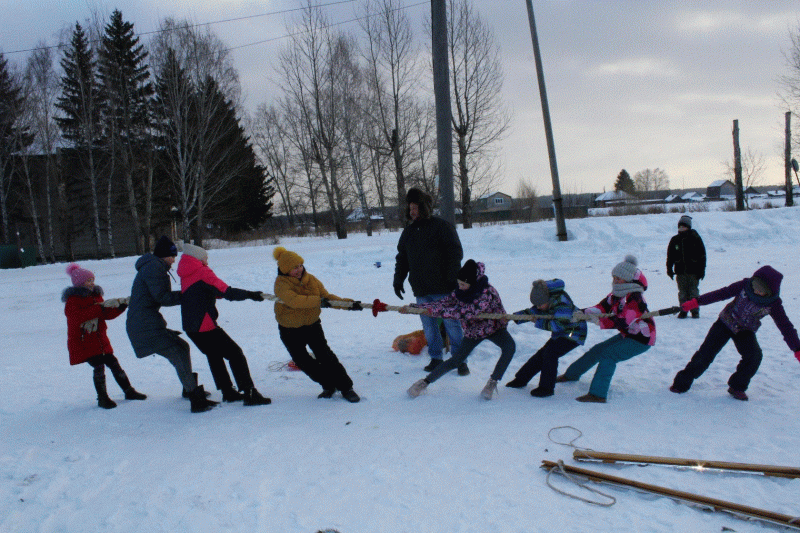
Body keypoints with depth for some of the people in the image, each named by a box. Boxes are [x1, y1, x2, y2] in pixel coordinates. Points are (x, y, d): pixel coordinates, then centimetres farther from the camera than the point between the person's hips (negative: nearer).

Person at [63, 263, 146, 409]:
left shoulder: (95, 296, 15)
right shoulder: (72, 300, -8)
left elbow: (107, 314, 10)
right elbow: (78, 316, -25)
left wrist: (122, 305, -4)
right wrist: (100, 307, -27)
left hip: (99, 340, 6)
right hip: (82, 342, -6)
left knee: (113, 363, 3)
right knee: (99, 366, -15)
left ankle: (129, 391, 13)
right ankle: (102, 398, -1)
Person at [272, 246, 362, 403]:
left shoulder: (310, 279, -3)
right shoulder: (281, 283, -20)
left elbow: (326, 296, -2)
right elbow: (294, 301, -37)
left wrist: (348, 303, -14)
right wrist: (318, 301, -43)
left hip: (312, 325, 2)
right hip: (290, 330, -2)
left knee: (325, 355, -8)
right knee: (302, 361, 3)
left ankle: (345, 387, -2)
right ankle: (329, 384, 20)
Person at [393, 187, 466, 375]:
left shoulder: (441, 226, -4)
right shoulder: (408, 231, 13)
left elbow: (455, 253, -7)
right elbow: (401, 259, 21)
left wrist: (453, 280, -14)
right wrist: (398, 280, 13)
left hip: (443, 288, -5)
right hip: (421, 291, 5)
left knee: (452, 324, 0)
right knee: (429, 326, 10)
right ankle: (436, 358, 22)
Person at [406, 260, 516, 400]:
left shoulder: (487, 292, -32)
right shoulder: (460, 292, -13)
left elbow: (468, 312, -40)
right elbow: (444, 303, -11)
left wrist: (438, 311, -41)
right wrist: (413, 307, -17)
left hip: (494, 328, -3)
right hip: (474, 330, 3)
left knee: (509, 347, -31)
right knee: (456, 360, -3)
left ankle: (492, 382, -18)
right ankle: (425, 381, 11)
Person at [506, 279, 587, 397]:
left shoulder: (562, 303, -31)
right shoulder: (548, 301, -5)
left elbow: (558, 325, -34)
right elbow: (533, 312, -4)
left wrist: (539, 322, -24)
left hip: (574, 333, -9)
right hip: (561, 333, 9)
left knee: (550, 353, -22)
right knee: (542, 354, 7)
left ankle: (547, 388, -13)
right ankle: (521, 379, 18)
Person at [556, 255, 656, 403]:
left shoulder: (635, 298, -27)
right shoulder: (616, 295, 2)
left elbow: (622, 322, -34)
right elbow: (602, 308, -5)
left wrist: (598, 320, -33)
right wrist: (583, 313, -22)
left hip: (642, 339, -9)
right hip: (627, 335, 9)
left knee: (608, 355, -23)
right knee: (597, 350, 12)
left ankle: (598, 394, -26)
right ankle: (571, 375, 29)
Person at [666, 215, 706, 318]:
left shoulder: (695, 238, 2)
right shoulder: (675, 240, 9)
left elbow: (702, 255, 2)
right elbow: (670, 256, 13)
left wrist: (702, 270, -2)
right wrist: (669, 269, 6)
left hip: (693, 271, -2)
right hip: (680, 271, 2)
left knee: (694, 292, 2)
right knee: (682, 293, 5)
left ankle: (695, 311, 11)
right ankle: (683, 311, 12)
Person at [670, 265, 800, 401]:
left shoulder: (774, 304, -18)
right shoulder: (745, 286, -20)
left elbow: (785, 325, -13)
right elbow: (721, 293, -13)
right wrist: (696, 302, -14)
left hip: (745, 331, 1)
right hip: (725, 323, -1)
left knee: (754, 356, -22)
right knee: (705, 354, -10)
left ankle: (737, 387, 0)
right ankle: (682, 383, 0)